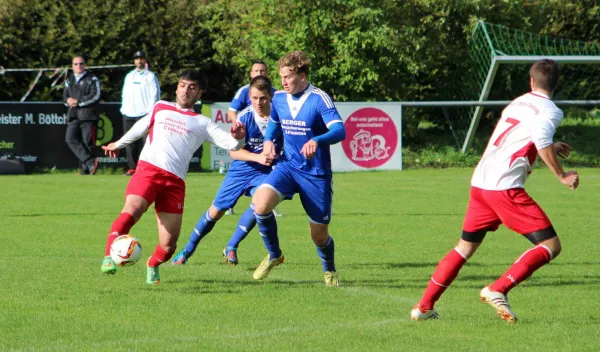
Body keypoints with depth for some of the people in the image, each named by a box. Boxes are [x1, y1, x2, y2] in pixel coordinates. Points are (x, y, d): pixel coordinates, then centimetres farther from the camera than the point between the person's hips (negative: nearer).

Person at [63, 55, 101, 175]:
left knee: (88, 142, -6)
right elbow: (65, 96, 21)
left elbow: (95, 95, -8)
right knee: (70, 139, -13)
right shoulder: (69, 80, 21)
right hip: (73, 116, 5)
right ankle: (90, 161, -15)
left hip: (88, 115, -5)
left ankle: (86, 168, -1)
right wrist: (68, 100, -4)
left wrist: (78, 102, -12)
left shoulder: (92, 79, 3)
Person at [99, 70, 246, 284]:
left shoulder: (202, 123, 21)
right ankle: (109, 257, -38)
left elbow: (228, 143, 9)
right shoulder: (160, 108, 25)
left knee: (168, 246, -4)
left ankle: (153, 265, 28)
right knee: (132, 210, -33)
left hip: (175, 181, 1)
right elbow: (141, 128, 42)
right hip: (148, 169, -1)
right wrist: (118, 144, 53)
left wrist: (237, 138, -15)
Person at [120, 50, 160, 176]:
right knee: (129, 142, 2)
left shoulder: (150, 76, 3)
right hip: (128, 114, 6)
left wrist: (150, 111, -12)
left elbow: (154, 95, -3)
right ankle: (132, 167, 7)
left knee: (143, 141, -10)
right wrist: (123, 109, 9)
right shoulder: (129, 76, 20)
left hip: (143, 114, -6)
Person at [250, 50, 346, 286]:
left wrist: (316, 141, -46)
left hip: (316, 175, -4)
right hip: (287, 166, 4)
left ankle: (330, 271, 38)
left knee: (319, 235, 4)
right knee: (261, 203, -25)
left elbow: (339, 131, -27)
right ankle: (274, 255, 0)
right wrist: (268, 141, -1)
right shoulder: (279, 98, 2)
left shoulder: (319, 99, -16)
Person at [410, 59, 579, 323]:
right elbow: (541, 140, -22)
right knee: (551, 245, -4)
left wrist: (551, 149, 40)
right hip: (505, 187, -8)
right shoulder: (550, 111, -3)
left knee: (465, 248, 21)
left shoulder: (518, 102, 20)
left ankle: (424, 306, 19)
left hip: (479, 182, 8)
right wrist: (561, 176, -14)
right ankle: (498, 290, -15)